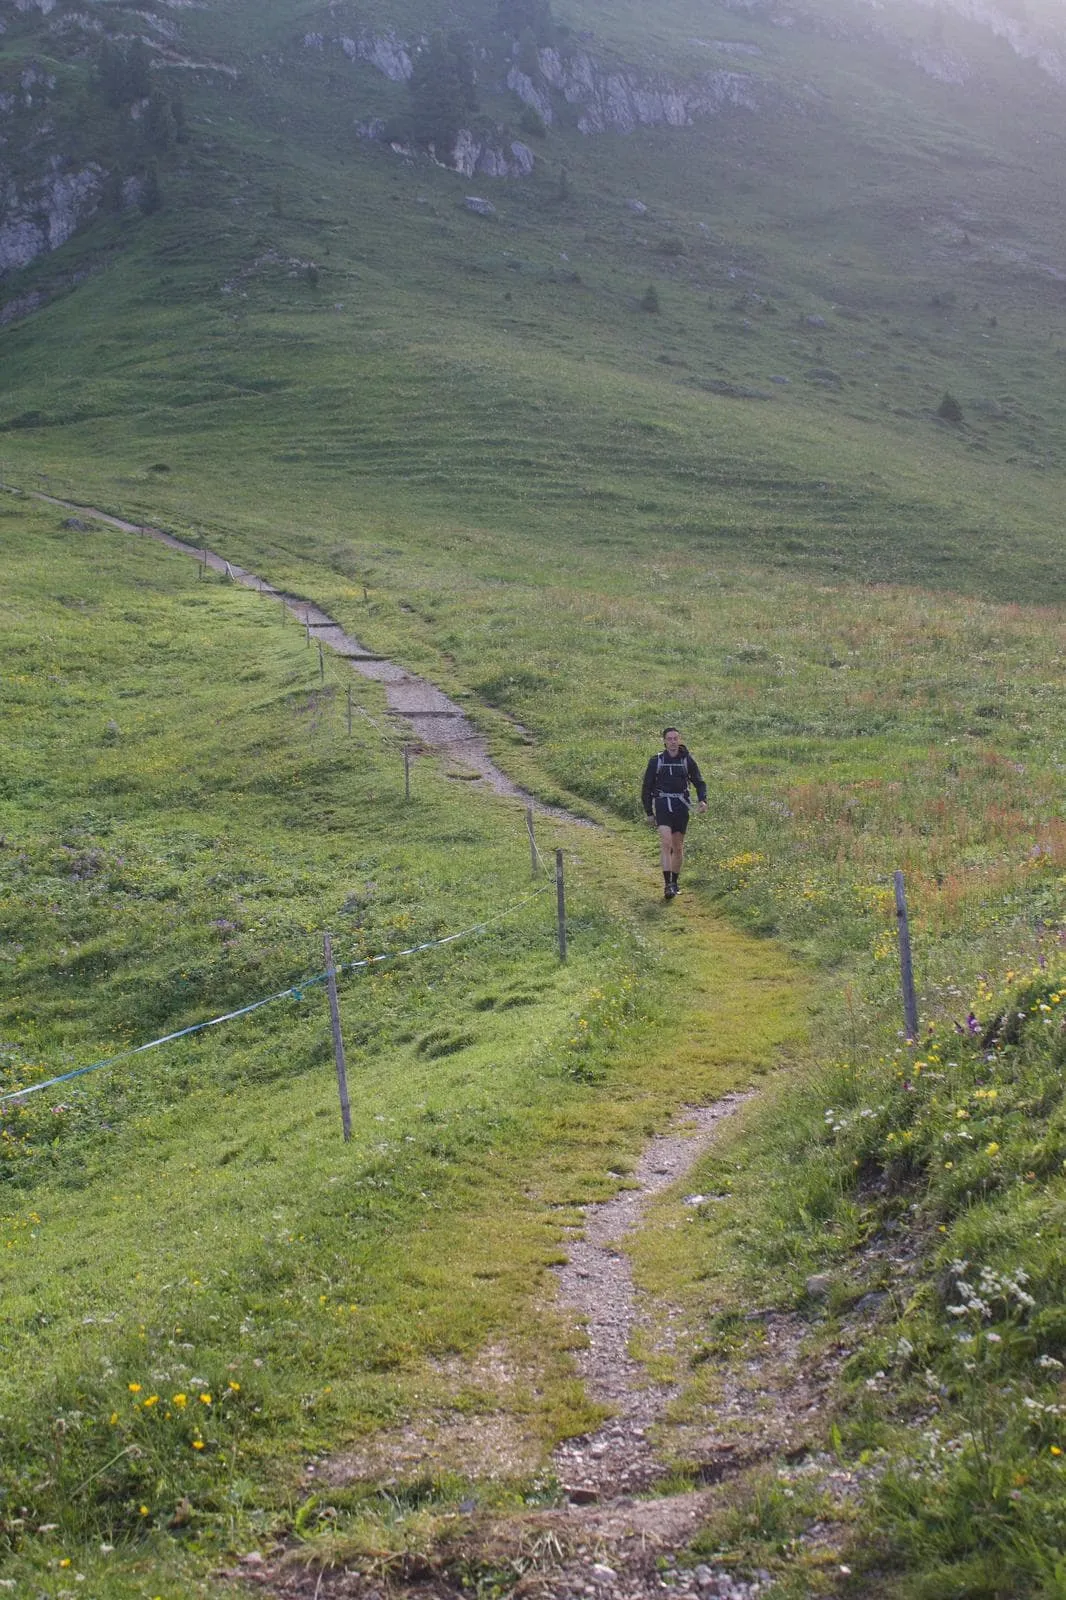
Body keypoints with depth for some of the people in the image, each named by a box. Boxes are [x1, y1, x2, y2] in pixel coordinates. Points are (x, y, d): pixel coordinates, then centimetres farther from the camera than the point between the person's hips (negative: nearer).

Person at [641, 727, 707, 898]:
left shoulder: (687, 760, 5)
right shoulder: (656, 761, 2)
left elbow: (699, 782, 10)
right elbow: (647, 787, 8)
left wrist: (703, 800, -8)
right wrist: (648, 812, 5)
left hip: (681, 806, 2)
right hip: (662, 805, -2)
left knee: (678, 847, 8)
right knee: (666, 842, -18)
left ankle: (674, 882, 24)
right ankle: (667, 884, -21)